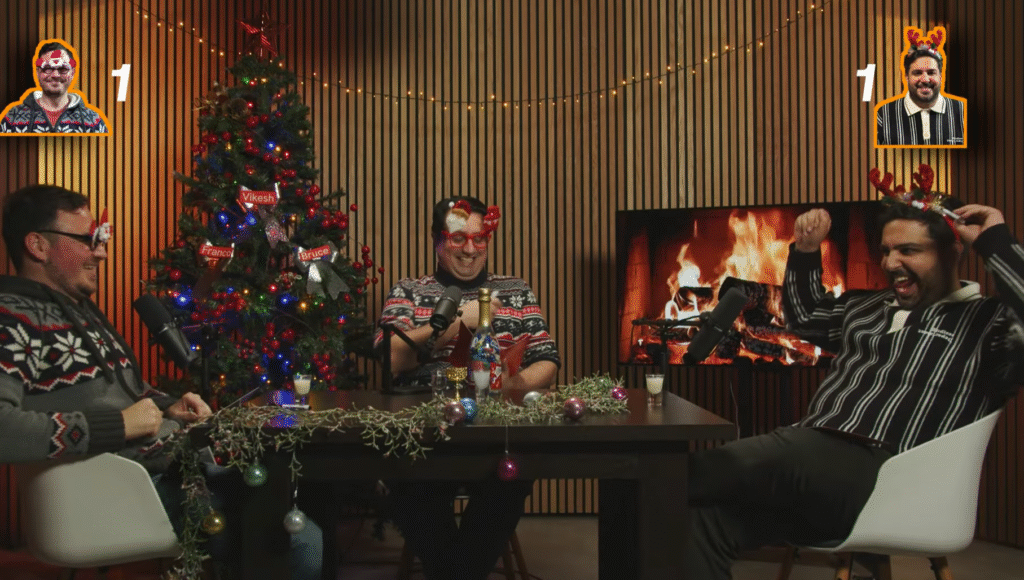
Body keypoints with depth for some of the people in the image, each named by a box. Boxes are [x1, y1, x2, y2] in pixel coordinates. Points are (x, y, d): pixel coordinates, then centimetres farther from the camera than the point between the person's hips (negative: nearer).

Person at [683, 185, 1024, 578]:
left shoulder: (986, 321, 6)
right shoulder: (866, 308, 26)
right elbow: (805, 315, 42)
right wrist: (805, 251, 25)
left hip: (883, 481, -7)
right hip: (812, 460, 7)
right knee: (706, 514, -21)